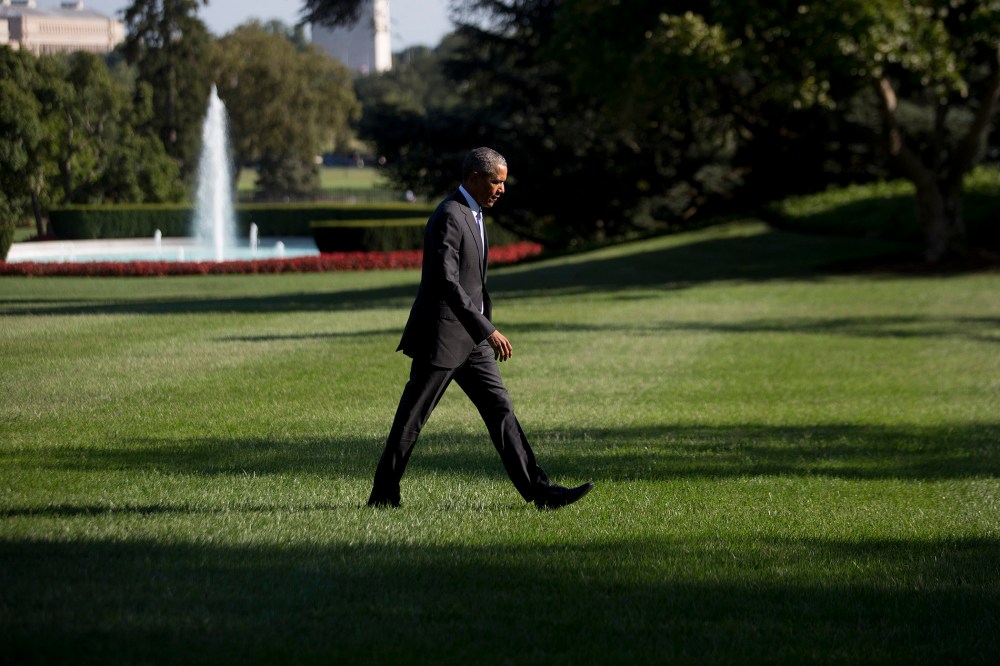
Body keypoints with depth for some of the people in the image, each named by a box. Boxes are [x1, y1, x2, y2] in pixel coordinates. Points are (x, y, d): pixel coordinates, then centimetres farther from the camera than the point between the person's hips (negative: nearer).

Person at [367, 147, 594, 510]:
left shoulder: (472, 215, 13)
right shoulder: (448, 217, -18)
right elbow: (446, 282, -26)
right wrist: (487, 330, -28)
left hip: (470, 336, 9)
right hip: (441, 335, -9)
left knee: (500, 409, 3)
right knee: (411, 418, 0)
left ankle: (538, 490, 0)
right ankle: (383, 494, 10)